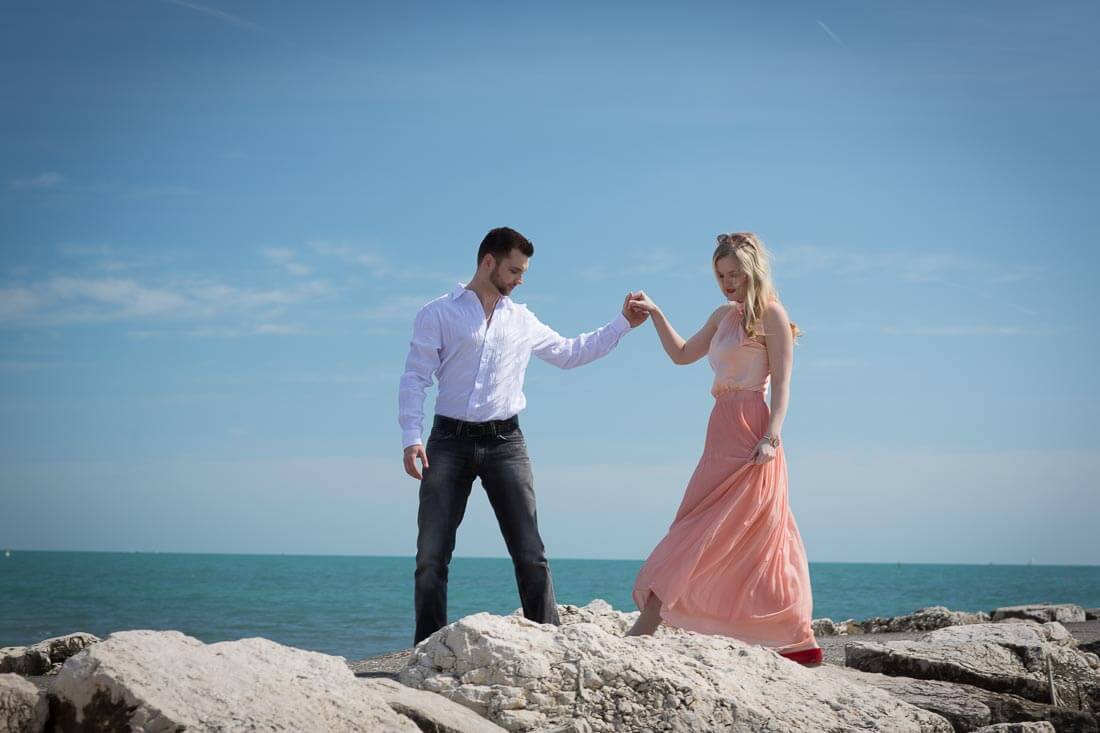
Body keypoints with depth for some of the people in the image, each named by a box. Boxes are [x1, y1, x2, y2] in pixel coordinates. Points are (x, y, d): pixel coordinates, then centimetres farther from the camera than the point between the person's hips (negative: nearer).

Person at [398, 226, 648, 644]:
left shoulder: (522, 321, 17)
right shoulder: (438, 314, 5)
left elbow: (569, 353, 29)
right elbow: (415, 378, -2)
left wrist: (623, 324, 23)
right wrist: (411, 437, -14)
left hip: (505, 442, 3)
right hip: (450, 441, -3)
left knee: (530, 554, -2)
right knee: (431, 555, -3)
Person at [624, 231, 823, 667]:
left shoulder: (770, 314, -5)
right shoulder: (724, 315, 18)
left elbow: (781, 382, -11)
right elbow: (682, 355, 29)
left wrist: (771, 437, -21)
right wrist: (654, 314, 19)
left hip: (750, 436, -9)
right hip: (723, 433, 9)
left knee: (703, 536, -8)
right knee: (756, 542, 7)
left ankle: (641, 634, -8)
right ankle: (801, 645, 10)